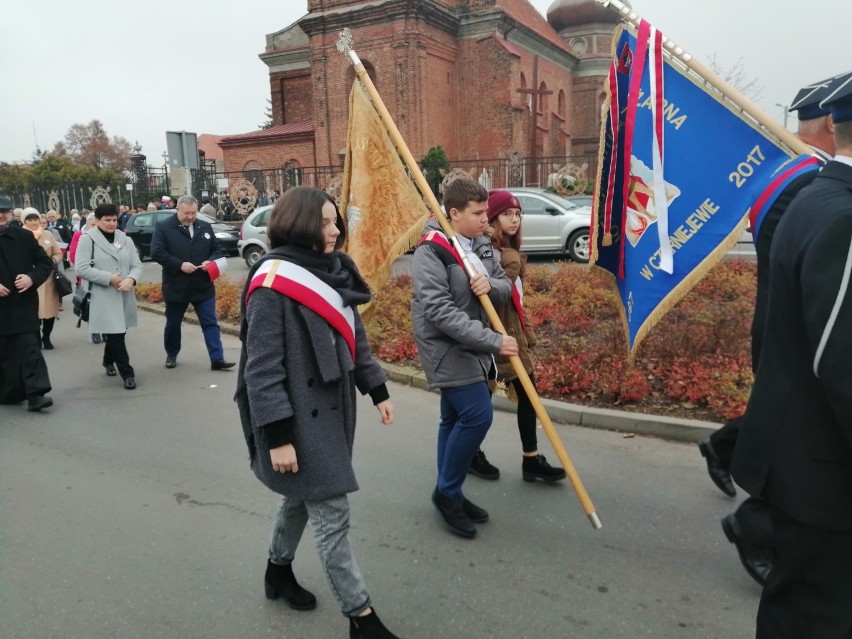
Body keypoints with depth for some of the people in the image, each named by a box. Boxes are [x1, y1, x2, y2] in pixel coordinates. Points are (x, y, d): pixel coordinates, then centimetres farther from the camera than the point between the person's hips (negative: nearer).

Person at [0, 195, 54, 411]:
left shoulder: (25, 236, 2)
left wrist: (32, 278, -12)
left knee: (29, 348, -6)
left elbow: (46, 263, 5)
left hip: (23, 304, -1)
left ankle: (35, 393, -9)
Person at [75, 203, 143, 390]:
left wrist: (131, 279, -16)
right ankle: (127, 373, -1)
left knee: (118, 333, 16)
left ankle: (108, 361, 42)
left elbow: (137, 265, 5)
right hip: (103, 297, -5)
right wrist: (110, 278, -16)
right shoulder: (87, 239, -2)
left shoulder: (125, 239, 10)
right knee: (114, 334, -7)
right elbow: (82, 269, -10)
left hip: (124, 296, 5)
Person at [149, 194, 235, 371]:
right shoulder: (163, 227, -5)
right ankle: (171, 355, 34)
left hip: (203, 287, 2)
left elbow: (217, 250, 12)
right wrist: (180, 265, -22)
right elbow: (156, 253, -13)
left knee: (211, 323, -2)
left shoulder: (205, 227, 8)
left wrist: (211, 261, -10)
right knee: (173, 324, 14)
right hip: (176, 288, -2)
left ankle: (217, 359, -1)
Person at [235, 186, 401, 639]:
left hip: (329, 409, 8)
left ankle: (278, 570, 47)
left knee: (303, 496, 23)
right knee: (332, 514, -1)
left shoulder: (331, 273, 6)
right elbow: (262, 370, -20)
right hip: (297, 418, -8)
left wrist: (377, 391, 14)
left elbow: (354, 340, 15)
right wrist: (277, 437, -21)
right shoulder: (273, 284, -19)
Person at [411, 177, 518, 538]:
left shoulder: (481, 245, 8)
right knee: (477, 414, -13)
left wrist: (492, 285, -14)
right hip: (445, 347, -8)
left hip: (472, 347, 8)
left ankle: (449, 494, 28)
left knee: (456, 419, 15)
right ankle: (447, 492, 7)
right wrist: (493, 341, -28)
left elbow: (507, 288, 11)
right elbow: (440, 312, -26)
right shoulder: (430, 252, -19)